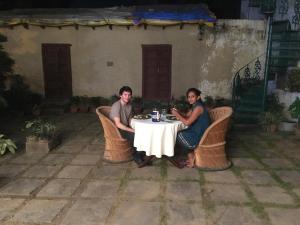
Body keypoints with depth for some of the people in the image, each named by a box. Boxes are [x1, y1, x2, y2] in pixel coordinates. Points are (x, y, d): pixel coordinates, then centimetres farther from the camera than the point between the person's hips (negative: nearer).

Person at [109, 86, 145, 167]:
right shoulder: (116, 106, -20)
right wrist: (132, 130, -26)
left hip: (126, 127, 7)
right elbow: (118, 124, -25)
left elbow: (130, 120, 10)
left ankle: (138, 157, -4)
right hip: (117, 129, -7)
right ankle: (138, 158, -8)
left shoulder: (129, 105, 5)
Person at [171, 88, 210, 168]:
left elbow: (187, 122, -26)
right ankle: (192, 155, 14)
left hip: (202, 136, -10)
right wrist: (178, 112, -3)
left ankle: (192, 156, 7)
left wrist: (177, 114, -15)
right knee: (178, 133, 10)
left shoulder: (198, 107, -21)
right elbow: (186, 116, 15)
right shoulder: (194, 106, 9)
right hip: (197, 133, 10)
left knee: (179, 135, -11)